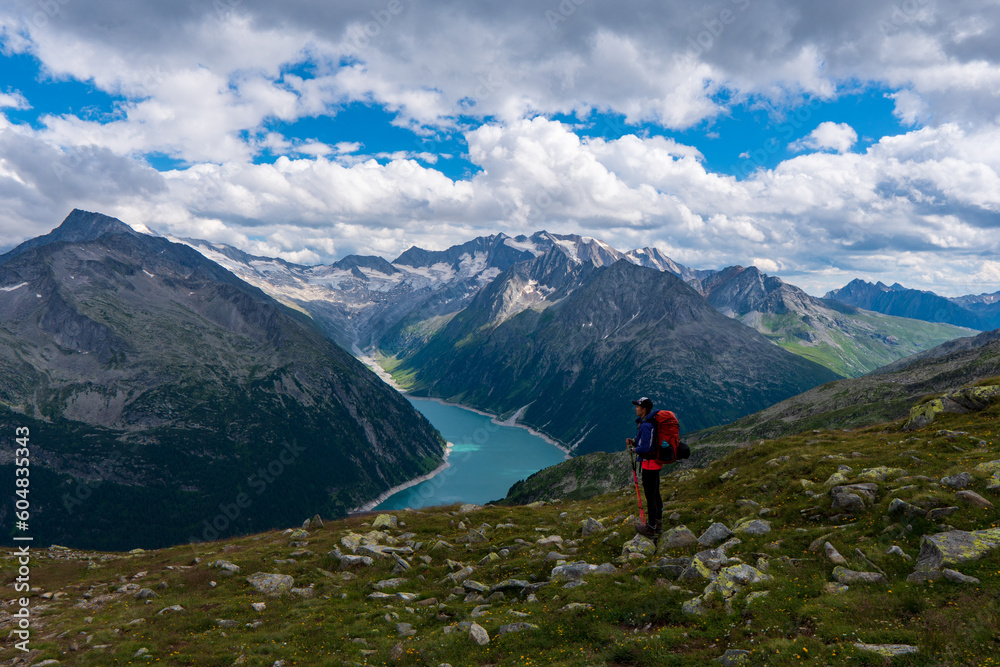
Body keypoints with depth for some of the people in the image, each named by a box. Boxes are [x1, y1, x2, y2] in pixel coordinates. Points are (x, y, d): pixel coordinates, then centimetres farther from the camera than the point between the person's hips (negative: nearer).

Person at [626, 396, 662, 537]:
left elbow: (644, 449, -28)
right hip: (656, 462, 10)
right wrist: (634, 442, 5)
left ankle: (651, 527, 12)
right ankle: (658, 522, 32)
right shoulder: (652, 421, 7)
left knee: (650, 495, 1)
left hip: (649, 463, -10)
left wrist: (633, 449, -10)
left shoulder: (646, 426, -24)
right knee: (655, 493, 20)